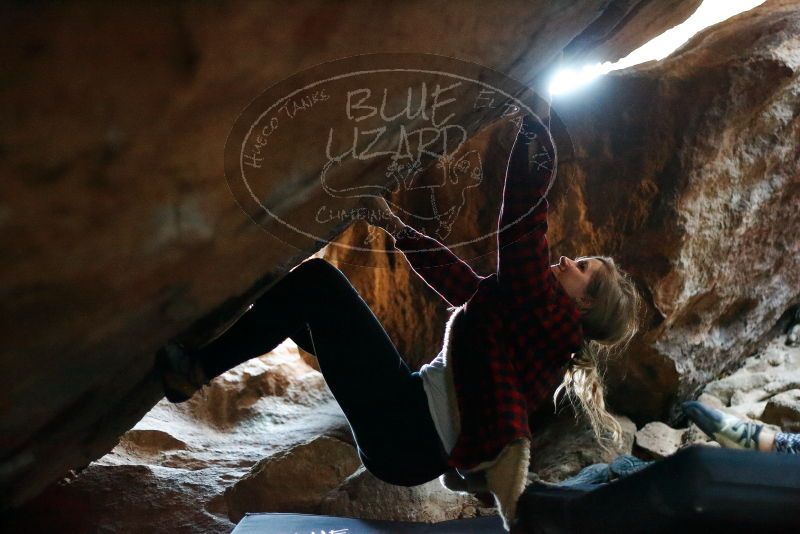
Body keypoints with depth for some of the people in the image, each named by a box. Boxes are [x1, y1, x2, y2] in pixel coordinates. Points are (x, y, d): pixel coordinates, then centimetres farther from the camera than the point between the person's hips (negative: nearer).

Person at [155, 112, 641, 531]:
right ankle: (193, 367, 14)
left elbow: (520, 232, -21)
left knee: (315, 280, -10)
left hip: (409, 437, -9)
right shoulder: (533, 316, 18)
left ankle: (195, 368, 0)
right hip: (415, 427, 9)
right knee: (306, 300, 16)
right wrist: (395, 226, 27)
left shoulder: (552, 317, -9)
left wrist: (533, 136, -15)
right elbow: (451, 272, 23)